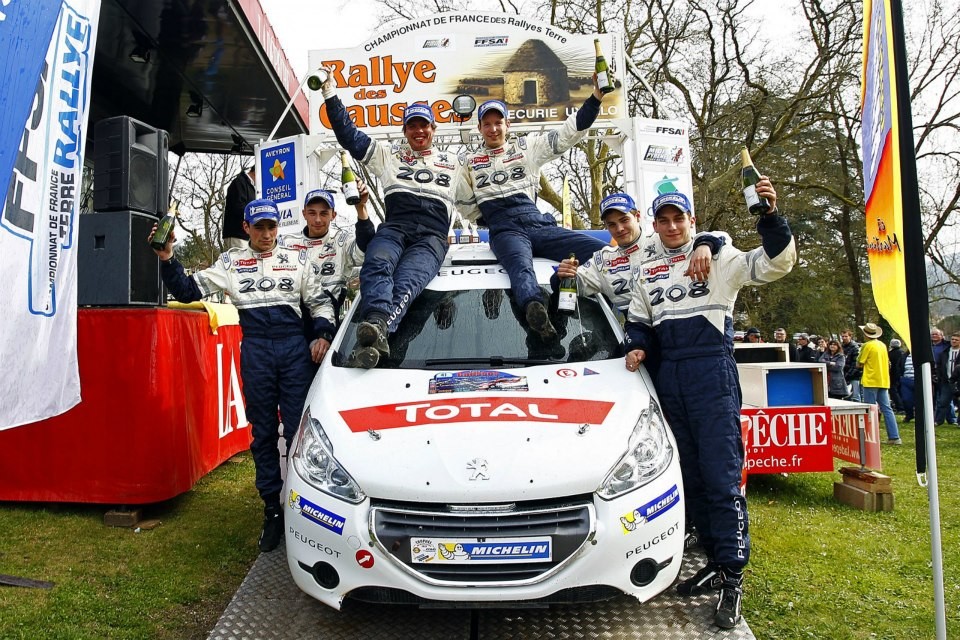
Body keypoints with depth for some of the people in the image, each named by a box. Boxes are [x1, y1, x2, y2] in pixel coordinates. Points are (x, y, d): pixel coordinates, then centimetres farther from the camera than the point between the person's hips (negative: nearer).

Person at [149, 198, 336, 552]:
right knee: (263, 433, 6)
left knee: (298, 430, -4)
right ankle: (273, 511, 15)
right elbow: (188, 290, 8)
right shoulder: (231, 262, 13)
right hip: (255, 351, 1)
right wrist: (167, 259, -6)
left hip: (294, 349, -1)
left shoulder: (297, 260, 13)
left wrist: (324, 334, -1)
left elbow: (320, 301, 14)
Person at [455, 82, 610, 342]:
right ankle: (535, 309, -68)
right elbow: (466, 206, 24)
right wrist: (495, 213, 9)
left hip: (540, 224, 3)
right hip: (505, 230, -3)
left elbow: (569, 133, 13)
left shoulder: (527, 147, 21)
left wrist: (596, 96, 3)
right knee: (521, 267, -40)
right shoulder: (471, 162, 23)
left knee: (603, 251, -21)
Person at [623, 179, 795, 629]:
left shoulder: (718, 257, 2)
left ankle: (733, 576, 0)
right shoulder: (647, 270, 17)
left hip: (712, 372, -5)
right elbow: (638, 320, 23)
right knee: (691, 478, 11)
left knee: (722, 478, -7)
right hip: (668, 378, 6)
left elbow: (776, 263, -9)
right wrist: (636, 346, 3)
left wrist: (769, 215, -23)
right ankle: (716, 562, 23)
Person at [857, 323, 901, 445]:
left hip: (870, 381, -6)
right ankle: (894, 437, 6)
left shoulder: (867, 346, -11)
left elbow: (859, 364, -8)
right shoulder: (883, 345, 11)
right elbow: (887, 362, 18)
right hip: (883, 381, 7)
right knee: (887, 409, 8)